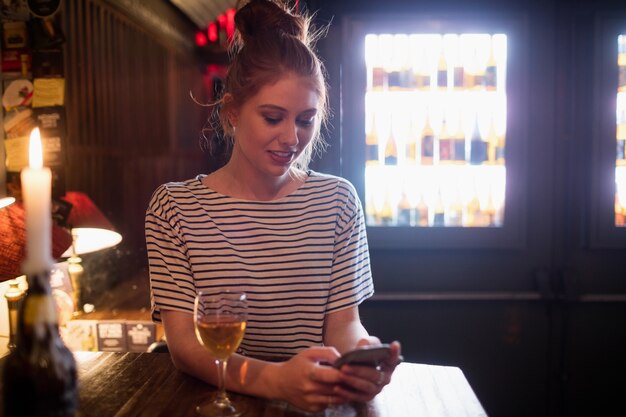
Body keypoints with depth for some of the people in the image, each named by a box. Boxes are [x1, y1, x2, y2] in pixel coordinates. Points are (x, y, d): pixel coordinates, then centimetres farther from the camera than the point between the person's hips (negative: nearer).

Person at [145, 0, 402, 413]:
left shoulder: (337, 200, 3)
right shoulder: (173, 207, -3)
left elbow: (342, 320, 1)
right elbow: (183, 342, -9)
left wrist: (361, 351, -23)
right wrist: (274, 379, -27)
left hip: (314, 401, 2)